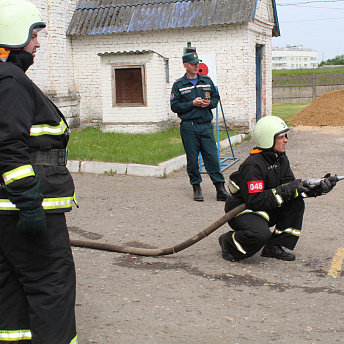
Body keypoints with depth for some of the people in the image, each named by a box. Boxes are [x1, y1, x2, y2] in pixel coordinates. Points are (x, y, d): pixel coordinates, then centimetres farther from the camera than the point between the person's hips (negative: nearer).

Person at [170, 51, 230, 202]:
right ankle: (196, 188, 15)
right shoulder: (178, 85, 2)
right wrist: (192, 103, -12)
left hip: (206, 125, 2)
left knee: (212, 155, -2)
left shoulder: (207, 81, 12)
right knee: (192, 158, 3)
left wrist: (209, 103, -4)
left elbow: (216, 97, 19)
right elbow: (174, 106, -2)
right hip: (188, 126, -2)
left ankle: (220, 188, 1)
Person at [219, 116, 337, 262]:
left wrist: (318, 188, -13)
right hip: (242, 211, -9)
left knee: (297, 203, -7)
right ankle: (229, 243, -4)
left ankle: (275, 247, -1)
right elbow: (255, 201, -30)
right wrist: (286, 191, -29)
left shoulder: (281, 159, 3)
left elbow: (291, 187, 2)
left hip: (266, 211, 9)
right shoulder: (253, 165, -25)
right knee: (261, 233, -36)